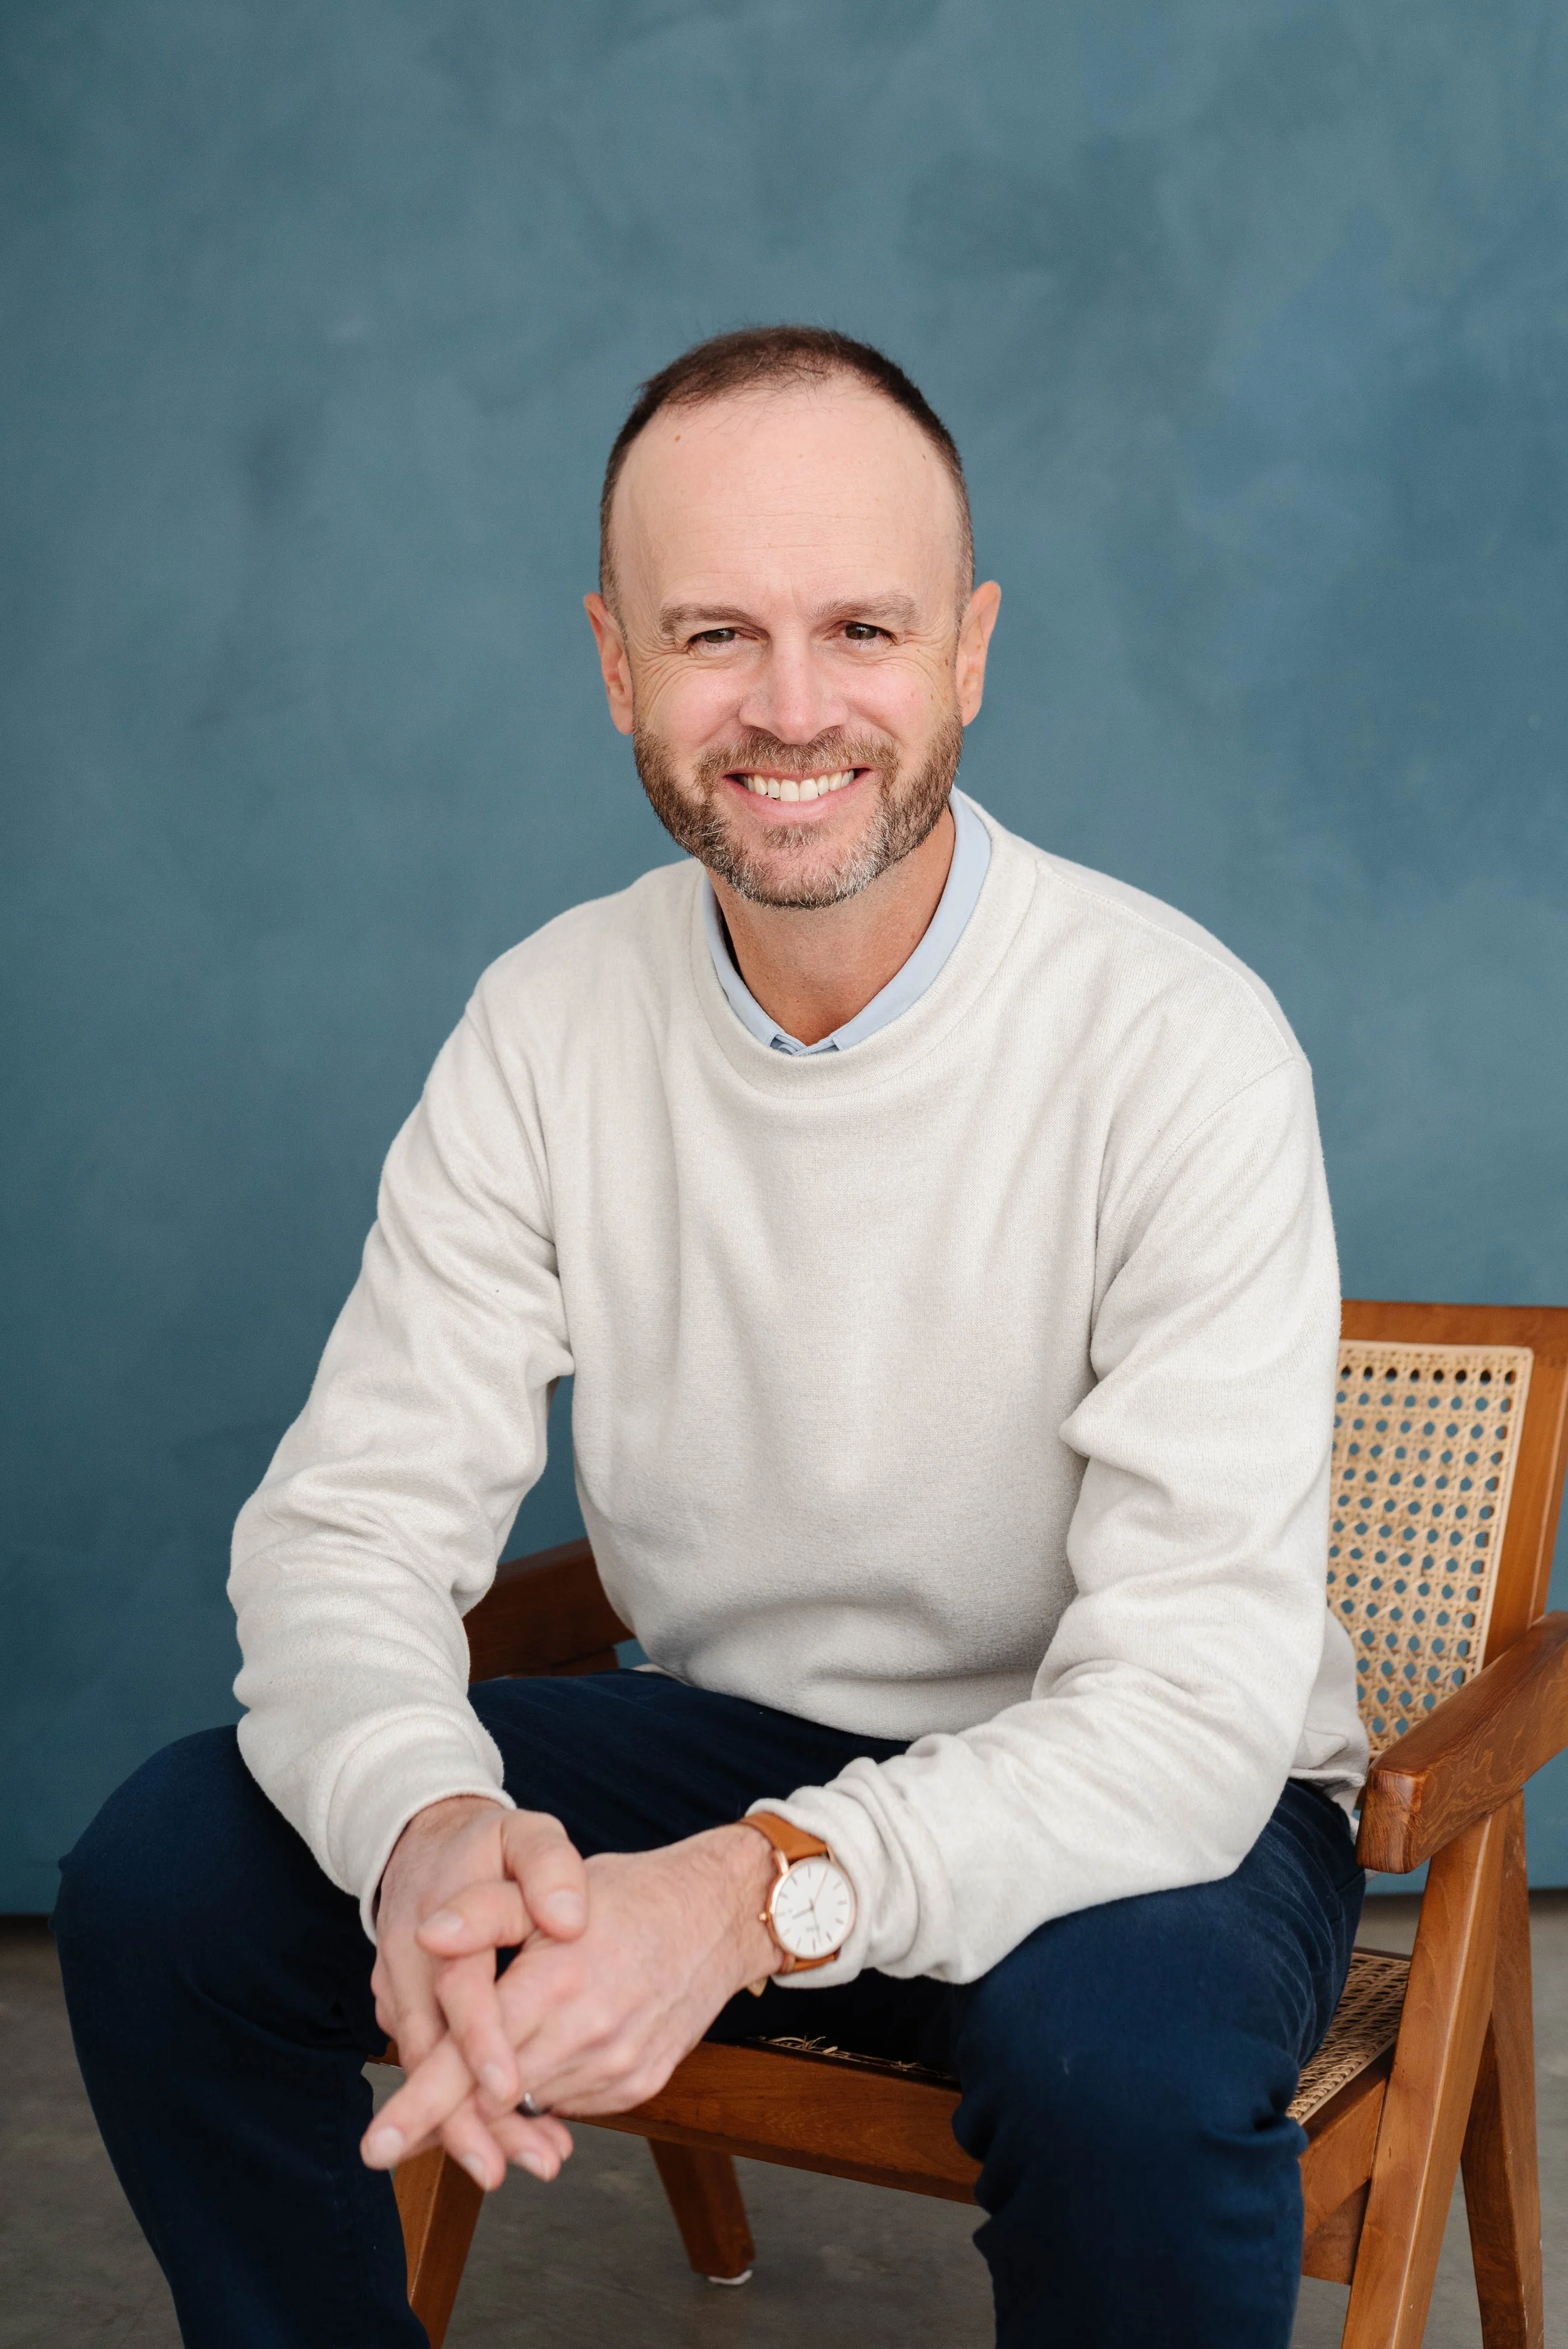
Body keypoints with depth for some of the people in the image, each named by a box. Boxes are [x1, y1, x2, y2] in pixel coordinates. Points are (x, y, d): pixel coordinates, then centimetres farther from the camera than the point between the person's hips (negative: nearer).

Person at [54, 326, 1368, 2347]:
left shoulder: (1177, 1042, -21)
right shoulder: (549, 1026, -6)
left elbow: (1196, 1696, -26)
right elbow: (351, 1519, -9)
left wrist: (760, 1895, -42)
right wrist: (422, 1823, -32)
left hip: (1122, 1800, -3)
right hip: (724, 1734, 4)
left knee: (1128, 2052, -37)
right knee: (161, 1876, -14)